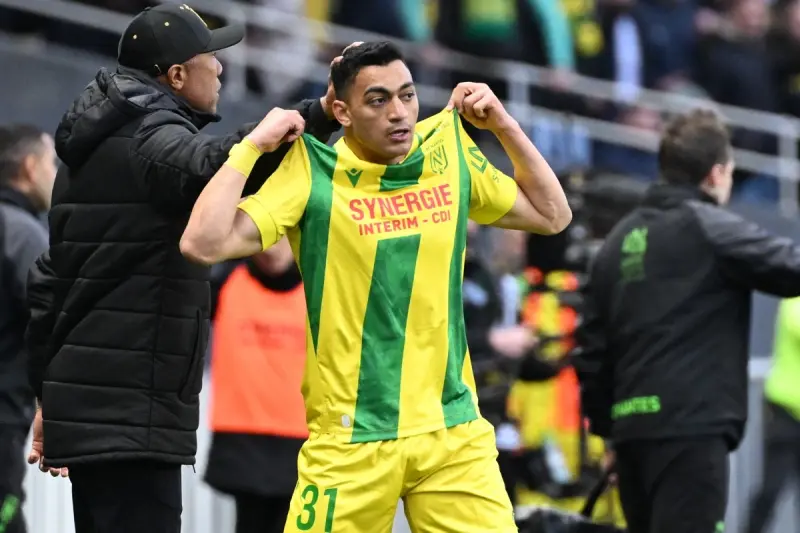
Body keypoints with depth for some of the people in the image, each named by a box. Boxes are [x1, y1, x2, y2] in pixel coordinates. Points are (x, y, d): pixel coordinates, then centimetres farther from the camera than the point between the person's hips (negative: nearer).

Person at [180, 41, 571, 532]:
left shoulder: (450, 154, 5)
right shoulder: (312, 174, -8)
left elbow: (552, 215, 17)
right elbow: (203, 244, -17)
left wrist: (505, 126, 7)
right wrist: (253, 145, -14)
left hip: (452, 432, 3)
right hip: (351, 440, -3)